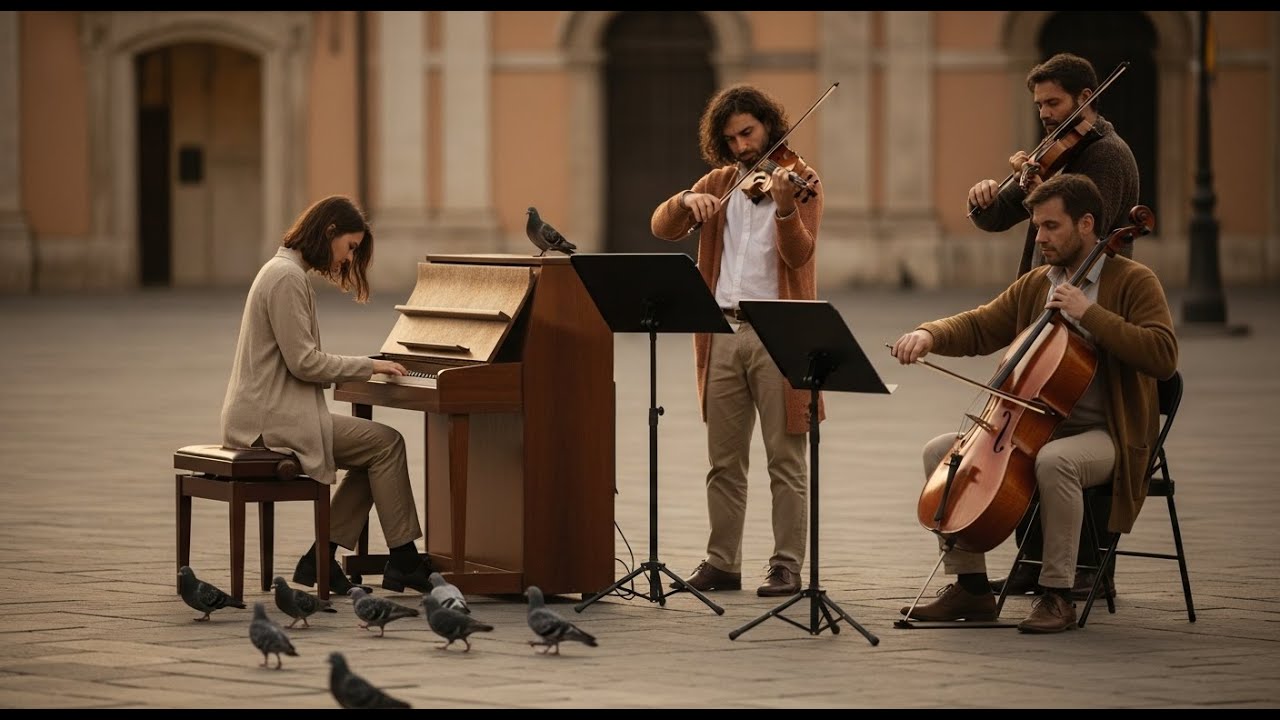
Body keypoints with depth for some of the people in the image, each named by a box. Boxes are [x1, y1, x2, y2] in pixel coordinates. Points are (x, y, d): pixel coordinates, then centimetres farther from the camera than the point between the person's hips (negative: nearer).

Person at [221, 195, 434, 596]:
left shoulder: (284, 271, 18)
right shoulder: (287, 278, -15)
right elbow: (304, 363, -19)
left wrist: (363, 369, 10)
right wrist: (369, 366, -10)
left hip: (266, 410, 10)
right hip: (272, 418, -10)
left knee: (376, 450, 7)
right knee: (386, 443, -10)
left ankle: (320, 559, 3)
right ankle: (404, 561, -3)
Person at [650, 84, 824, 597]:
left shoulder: (799, 180, 0)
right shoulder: (720, 183, 15)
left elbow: (799, 255, -14)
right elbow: (662, 227, 5)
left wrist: (784, 207, -32)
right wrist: (688, 200, -15)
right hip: (723, 331, 5)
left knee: (785, 458, -2)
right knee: (724, 460, 9)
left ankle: (787, 567, 1)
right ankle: (722, 563, 15)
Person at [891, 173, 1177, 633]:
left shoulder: (1132, 282, -7)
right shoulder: (1035, 285, 14)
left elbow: (1163, 357, -20)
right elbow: (978, 327, 15)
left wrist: (1089, 313, -23)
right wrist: (930, 334, -7)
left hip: (1105, 435, -7)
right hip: (1036, 428, 7)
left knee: (1054, 460, -39)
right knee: (941, 450, -6)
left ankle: (1057, 596, -27)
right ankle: (970, 587, -2)